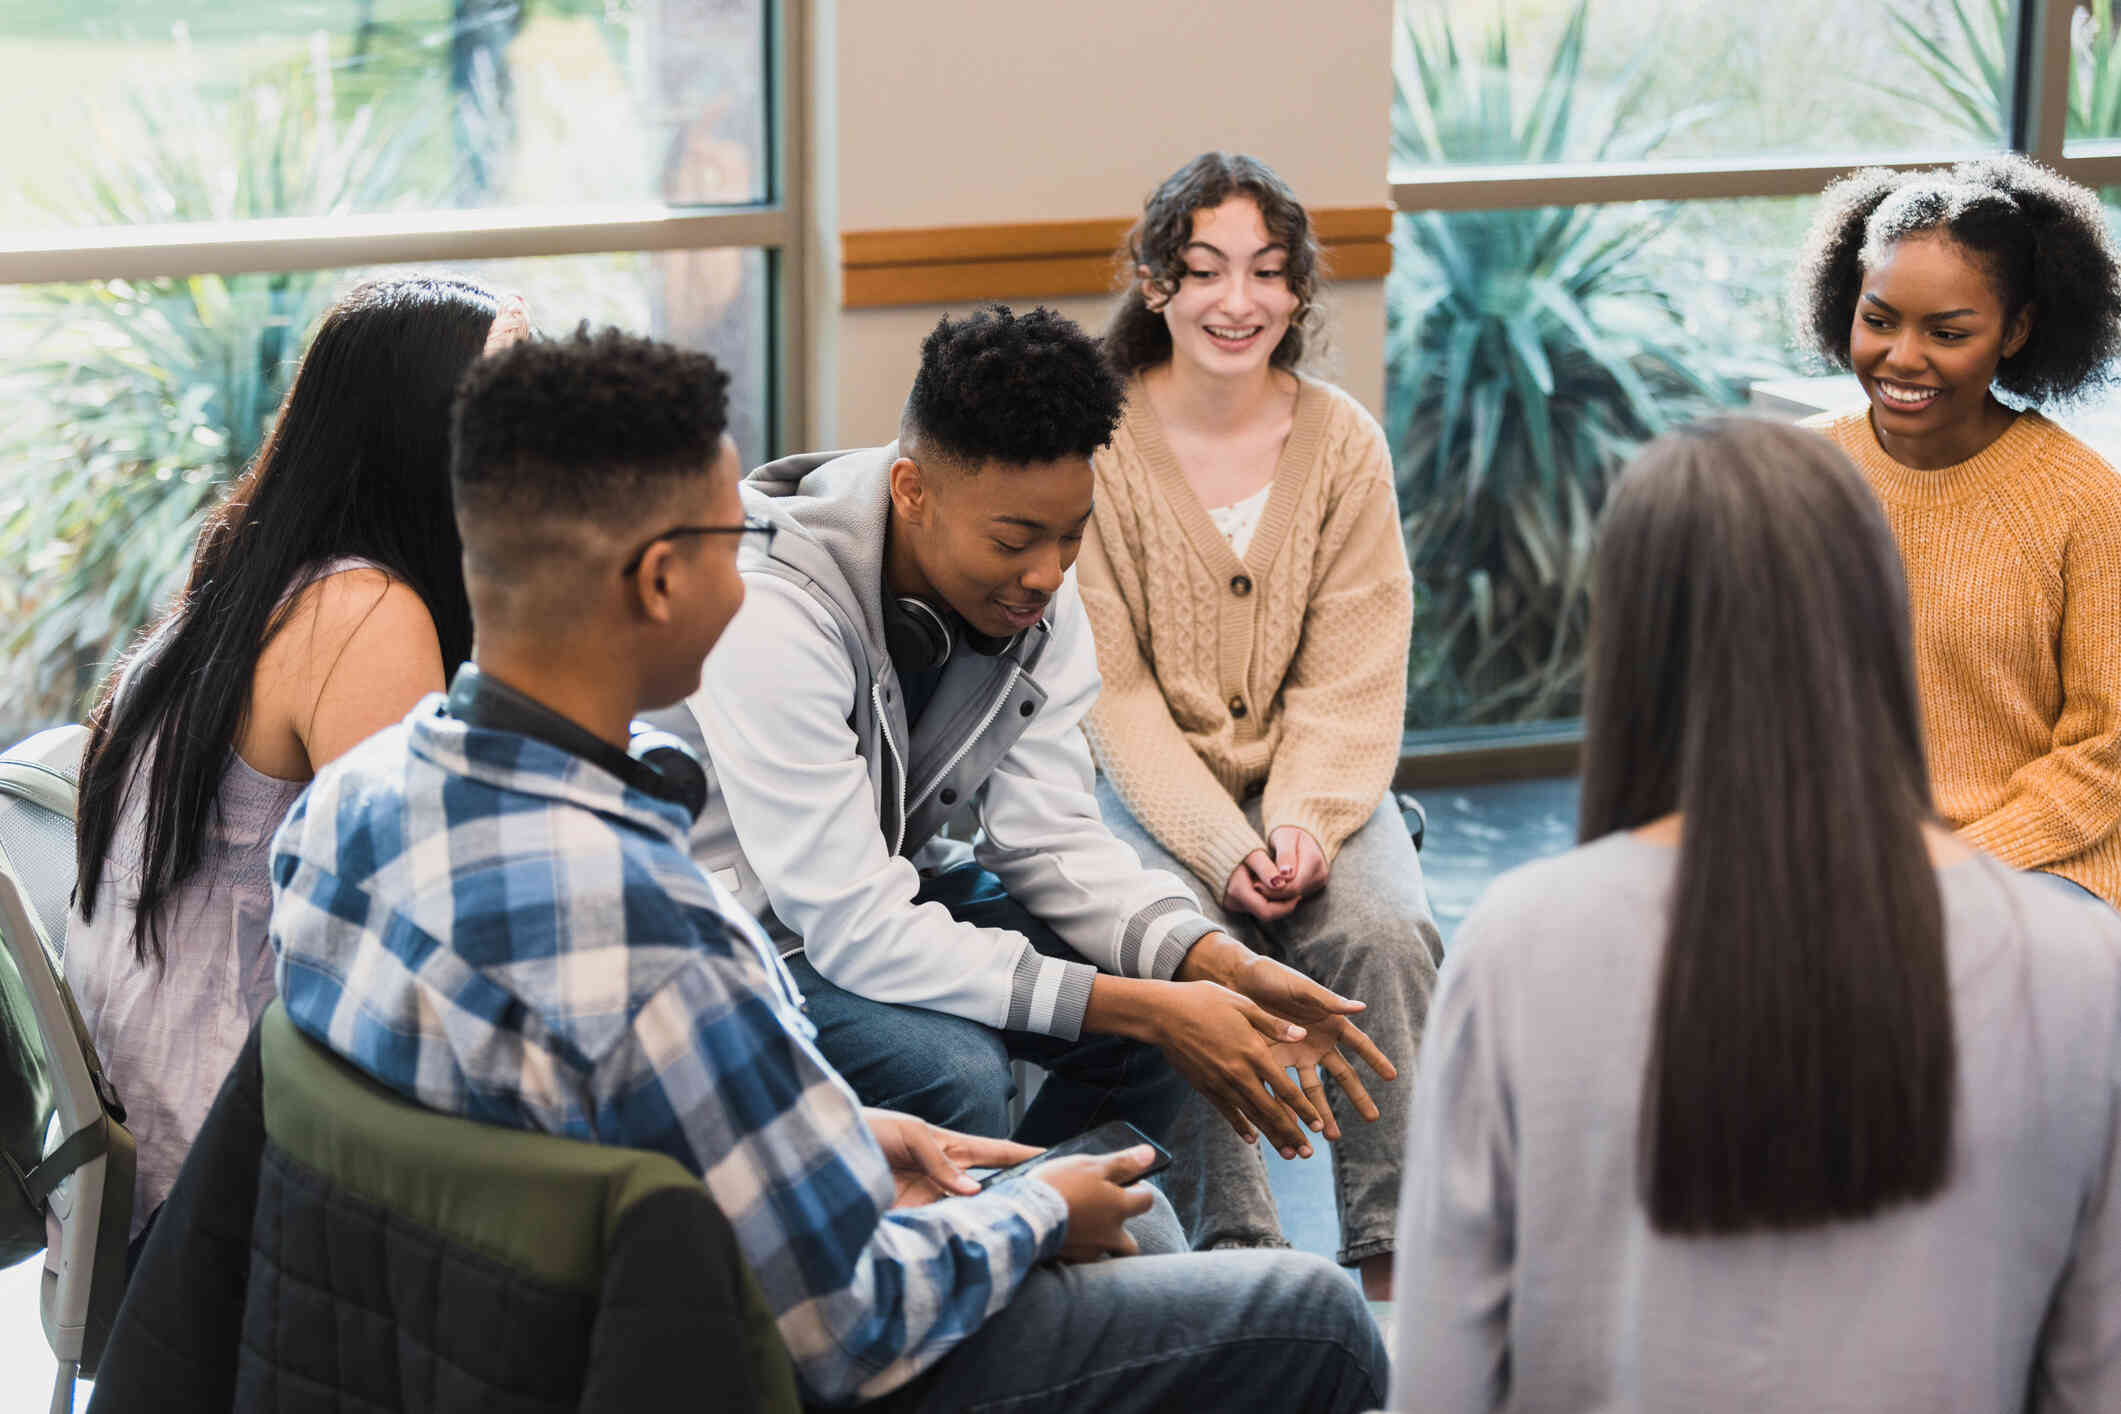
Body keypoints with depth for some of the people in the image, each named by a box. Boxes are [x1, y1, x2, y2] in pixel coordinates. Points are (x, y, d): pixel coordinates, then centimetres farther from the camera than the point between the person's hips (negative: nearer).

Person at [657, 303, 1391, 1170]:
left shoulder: (1035, 592, -9)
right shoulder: (775, 618, -32)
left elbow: (1049, 833, -7)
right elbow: (855, 930, -34)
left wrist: (1224, 967, -25)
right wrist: (1144, 1009, -35)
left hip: (892, 888, 7)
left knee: (1177, 985, -8)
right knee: (952, 1072, -32)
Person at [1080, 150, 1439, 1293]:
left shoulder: (1342, 441, 1)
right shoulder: (1100, 444, -7)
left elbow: (1354, 677, -2)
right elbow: (1112, 690, -10)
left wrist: (1303, 821, -20)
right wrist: (1222, 846, -22)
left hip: (1315, 781, 2)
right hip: (1149, 784, -2)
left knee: (1384, 932, -26)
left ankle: (1393, 1255, -18)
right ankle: (1232, 1250, -22)